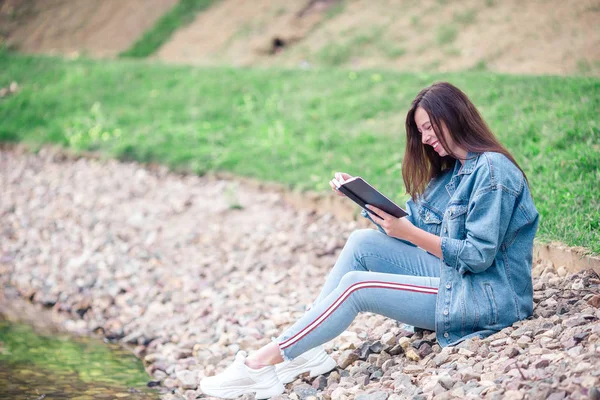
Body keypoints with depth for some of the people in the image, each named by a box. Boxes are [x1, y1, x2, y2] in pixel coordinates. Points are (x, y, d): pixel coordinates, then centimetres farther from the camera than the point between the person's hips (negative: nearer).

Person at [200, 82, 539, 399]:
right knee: (363, 242, -2)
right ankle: (303, 348, -6)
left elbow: (479, 257, -21)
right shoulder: (453, 169, 14)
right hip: (454, 277, 9)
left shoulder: (492, 170, -16)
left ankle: (263, 362, -8)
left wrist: (408, 233, -23)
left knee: (355, 286, -16)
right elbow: (415, 222, 9)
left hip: (489, 299, -9)